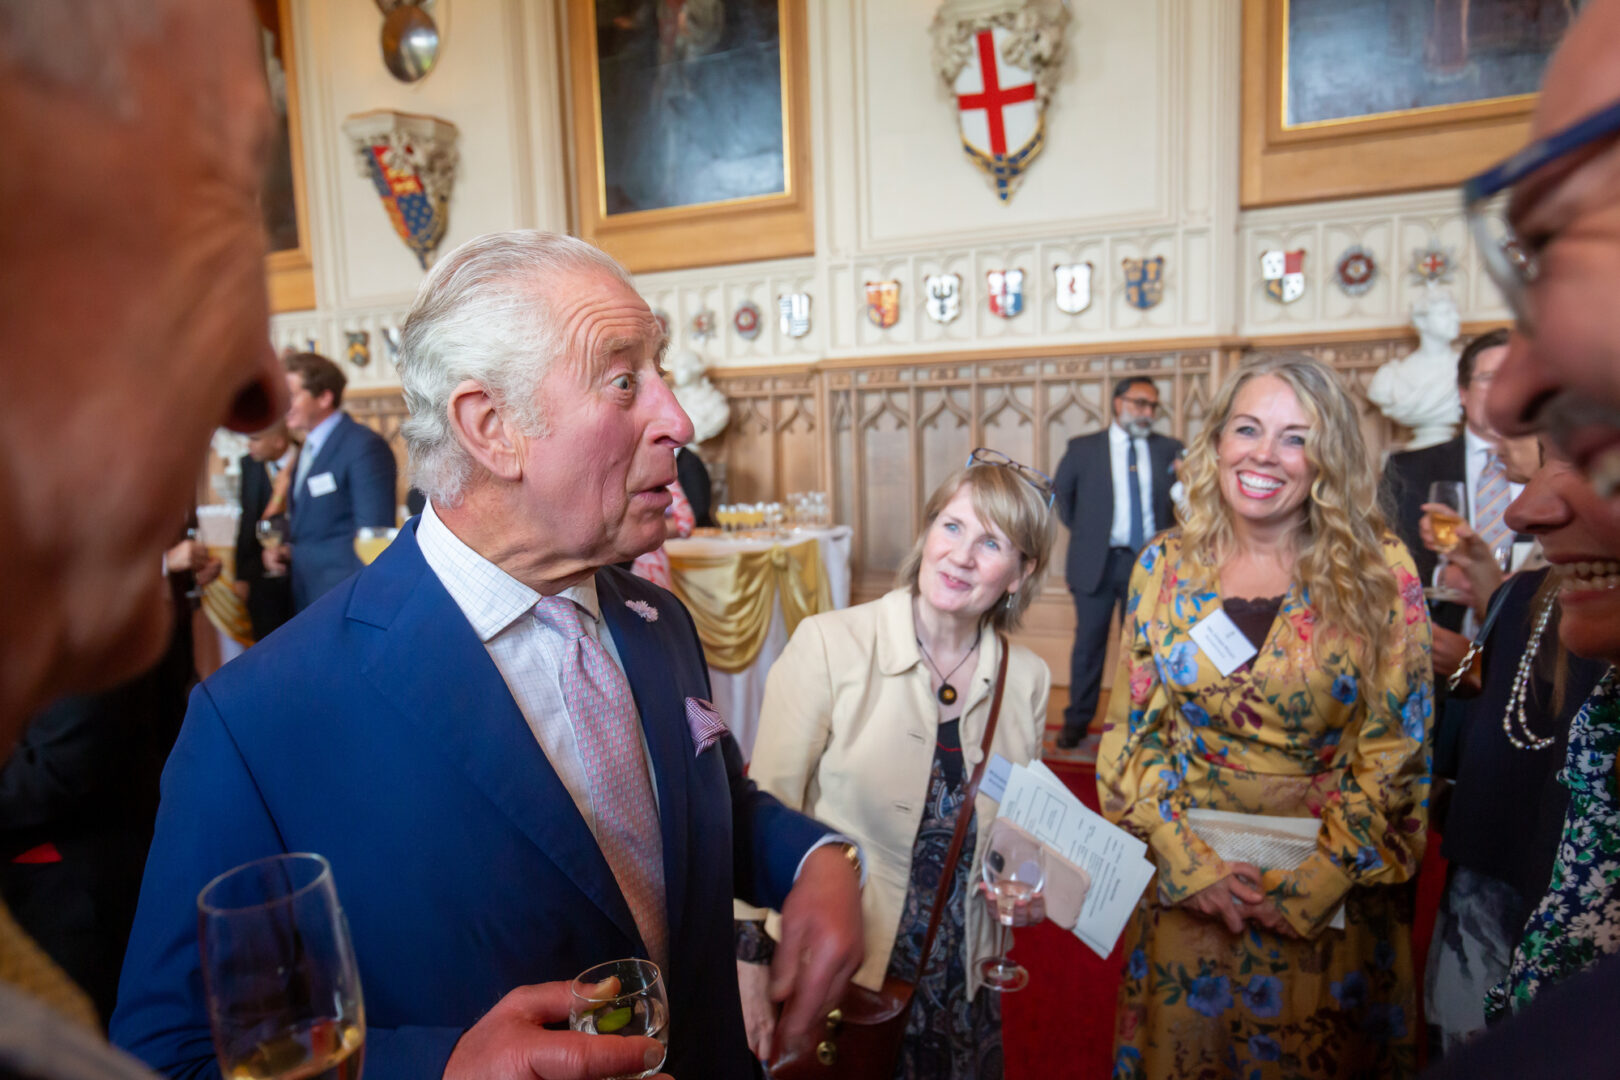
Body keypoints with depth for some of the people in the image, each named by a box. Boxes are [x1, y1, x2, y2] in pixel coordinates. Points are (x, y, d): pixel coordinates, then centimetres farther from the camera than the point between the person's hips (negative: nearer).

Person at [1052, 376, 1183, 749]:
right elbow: (1060, 493, 14)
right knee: (1089, 644, 7)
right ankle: (1077, 721, 19)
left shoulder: (1169, 450, 3)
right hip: (1097, 562, -1)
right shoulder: (1083, 449, 2)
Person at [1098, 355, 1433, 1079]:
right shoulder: (1164, 566, -5)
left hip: (1331, 890, -1)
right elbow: (1134, 730, -3)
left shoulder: (1380, 573, -10)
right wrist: (1190, 863, -11)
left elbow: (1394, 749, -9)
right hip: (1186, 878, 2)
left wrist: (1311, 882, -14)